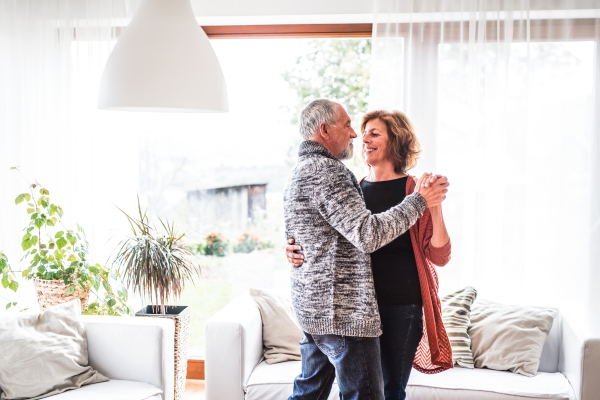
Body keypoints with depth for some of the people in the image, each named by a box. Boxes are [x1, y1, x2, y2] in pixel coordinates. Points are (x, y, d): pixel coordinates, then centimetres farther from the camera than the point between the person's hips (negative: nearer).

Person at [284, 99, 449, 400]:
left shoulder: (297, 173, 17)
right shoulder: (326, 170, -16)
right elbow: (368, 234, -23)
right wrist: (419, 201, -16)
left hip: (310, 307, 11)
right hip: (343, 311, -11)